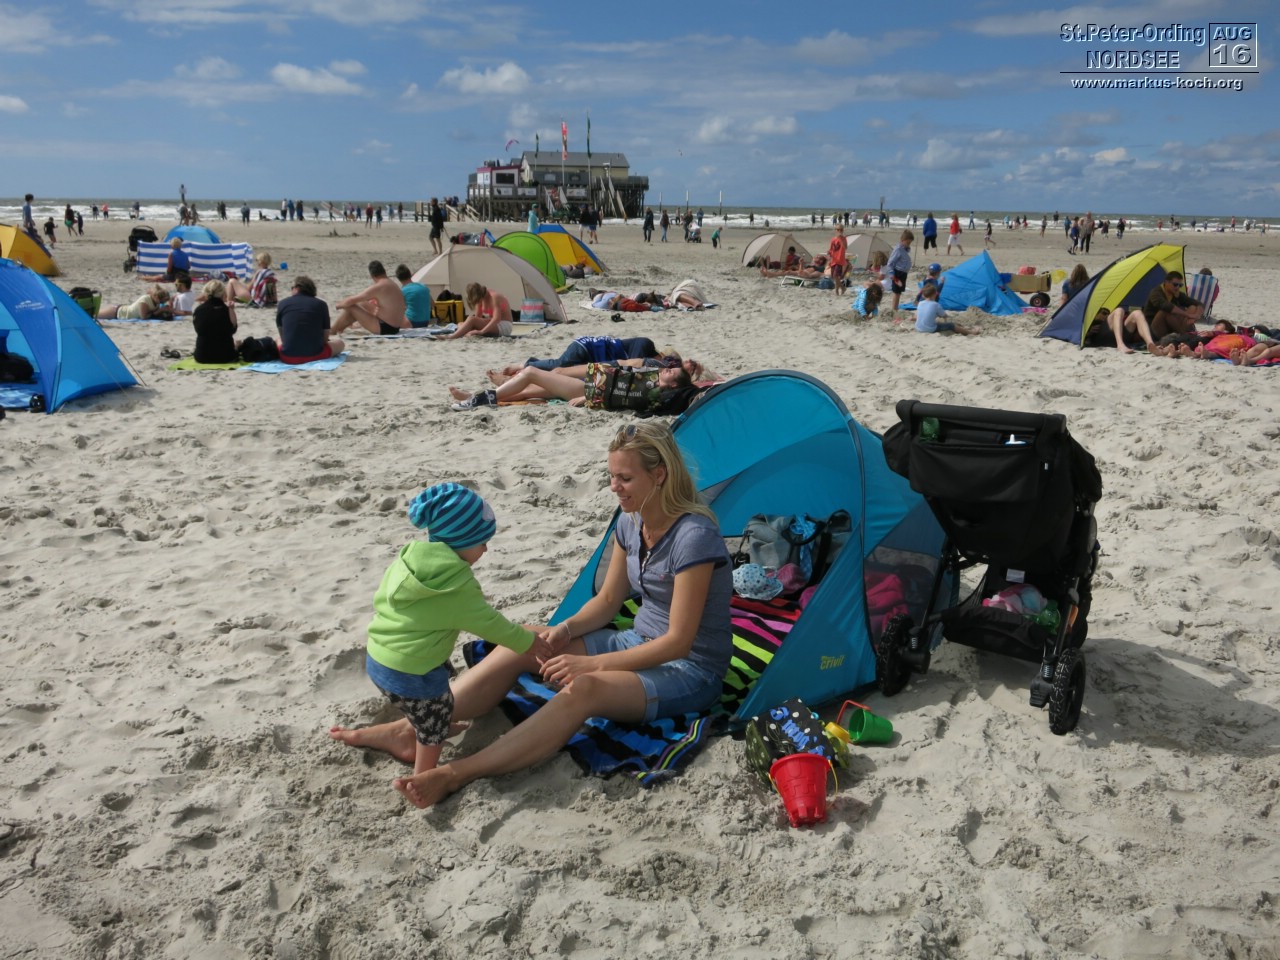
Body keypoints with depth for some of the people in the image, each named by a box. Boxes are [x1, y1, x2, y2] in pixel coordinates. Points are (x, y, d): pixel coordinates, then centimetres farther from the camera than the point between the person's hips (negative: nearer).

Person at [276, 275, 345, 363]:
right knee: (339, 343, 27)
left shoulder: (282, 304, 2)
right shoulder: (321, 304, -1)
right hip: (314, 355, 0)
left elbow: (282, 337, 7)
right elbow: (325, 337, 2)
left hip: (288, 357, 0)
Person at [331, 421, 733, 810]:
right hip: (639, 644, 8)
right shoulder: (631, 521, 2)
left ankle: (456, 774, -40)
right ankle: (412, 731, -12)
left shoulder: (694, 537, -25)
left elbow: (678, 641, -24)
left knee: (583, 690, -37)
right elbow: (607, 601, 9)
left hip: (690, 672, -8)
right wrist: (566, 629, -12)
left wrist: (592, 664, -24)